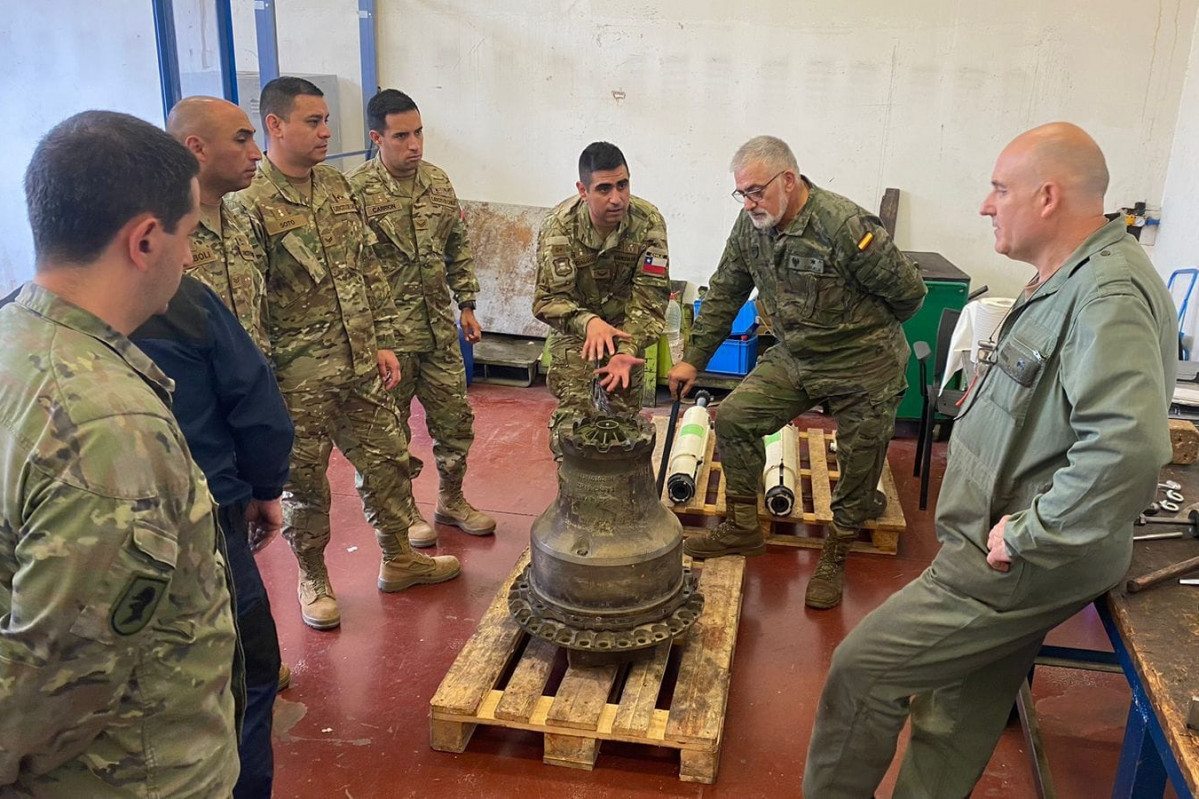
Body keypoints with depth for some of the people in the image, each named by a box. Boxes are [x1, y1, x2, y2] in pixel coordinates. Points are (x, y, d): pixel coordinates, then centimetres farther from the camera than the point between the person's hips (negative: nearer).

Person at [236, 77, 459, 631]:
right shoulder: (251, 204, -14)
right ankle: (313, 580, 29)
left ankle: (399, 559, 33)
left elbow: (370, 271, 12)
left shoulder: (336, 187, 8)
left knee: (386, 460, 15)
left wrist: (384, 341, 8)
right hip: (299, 379, -6)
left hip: (361, 364, 6)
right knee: (305, 482, 9)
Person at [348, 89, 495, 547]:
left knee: (455, 418, 13)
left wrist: (466, 304, 11)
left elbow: (459, 248, 14)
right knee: (392, 428, 9)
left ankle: (451, 501, 32)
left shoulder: (438, 181, 5)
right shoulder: (357, 191, -13)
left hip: (440, 326, 5)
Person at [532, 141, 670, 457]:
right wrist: (588, 322, -46)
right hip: (574, 321, -1)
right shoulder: (559, 226, -27)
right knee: (573, 409, -9)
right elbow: (548, 299, -25)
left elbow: (650, 295, -23)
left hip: (624, 321, 2)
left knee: (626, 408, 8)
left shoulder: (649, 222, -24)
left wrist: (628, 350, -37)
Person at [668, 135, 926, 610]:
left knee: (858, 471, 4)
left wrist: (867, 331, 4)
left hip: (863, 367, -6)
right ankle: (743, 529, 12)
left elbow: (909, 293, -15)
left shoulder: (847, 227, -26)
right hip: (794, 358, 6)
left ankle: (834, 558, 28)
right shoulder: (751, 225, -5)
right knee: (734, 418, -5)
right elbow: (724, 295, 7)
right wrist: (694, 358, 6)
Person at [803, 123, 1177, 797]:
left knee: (861, 672, -3)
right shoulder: (1072, 278, 10)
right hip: (1008, 557, 10)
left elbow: (1129, 447, -38)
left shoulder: (1109, 297, -24)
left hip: (1020, 569, -10)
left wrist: (1028, 535, -28)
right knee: (960, 717, 20)